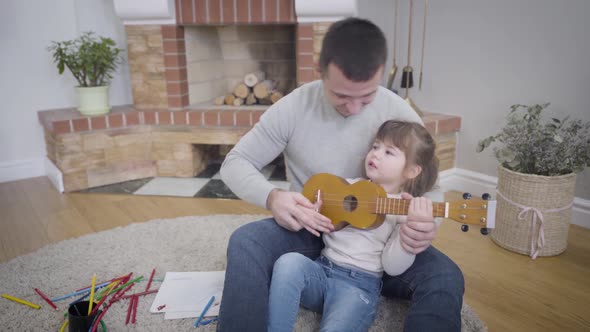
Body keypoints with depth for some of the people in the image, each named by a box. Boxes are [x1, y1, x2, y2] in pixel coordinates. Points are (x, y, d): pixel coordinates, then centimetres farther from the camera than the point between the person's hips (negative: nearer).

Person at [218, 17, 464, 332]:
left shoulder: (402, 116, -10)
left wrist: (426, 226, -26)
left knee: (445, 278, -26)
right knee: (245, 241, -30)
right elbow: (235, 163, -6)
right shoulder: (292, 108, -13)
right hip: (309, 231, 0)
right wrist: (272, 197, -28)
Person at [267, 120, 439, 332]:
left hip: (359, 284, -4)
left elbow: (393, 267, -9)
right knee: (288, 262, -27)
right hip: (321, 268, 5)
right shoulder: (348, 186, 12)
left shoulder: (408, 210, 0)